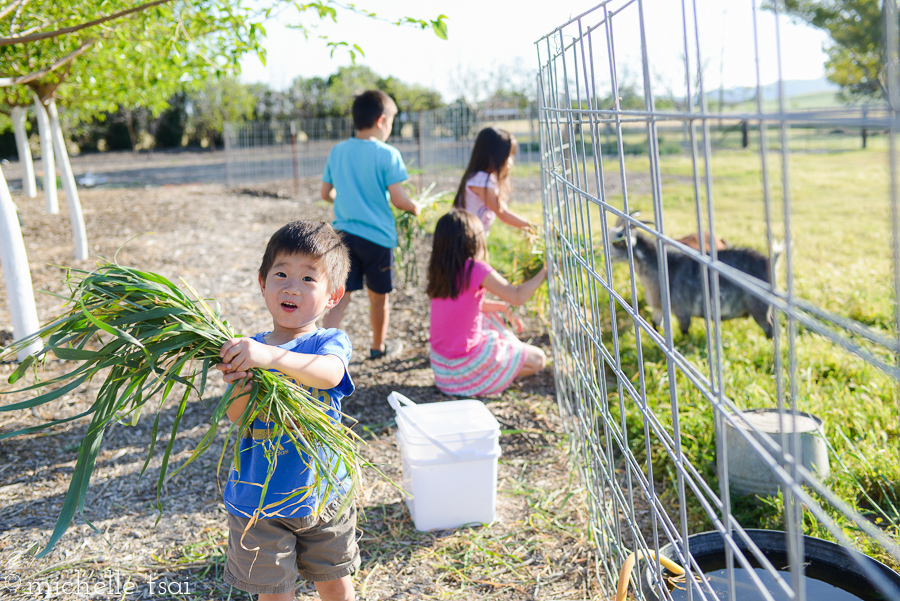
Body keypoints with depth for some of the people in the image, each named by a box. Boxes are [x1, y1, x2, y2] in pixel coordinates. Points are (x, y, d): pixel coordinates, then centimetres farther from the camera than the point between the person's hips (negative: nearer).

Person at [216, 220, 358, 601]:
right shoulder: (248, 349, -4)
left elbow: (329, 373, -35)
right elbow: (235, 418, -15)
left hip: (322, 495, -1)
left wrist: (271, 356, -50)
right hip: (259, 499, 1)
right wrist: (240, 389, -37)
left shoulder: (330, 342, -10)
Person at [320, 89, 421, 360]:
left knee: (340, 297, 2)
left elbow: (326, 193, 10)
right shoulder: (387, 154, -11)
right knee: (379, 297, 16)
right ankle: (379, 346, 36)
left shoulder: (337, 151, 4)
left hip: (344, 234, 4)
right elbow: (398, 199, -15)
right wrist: (415, 208, 6)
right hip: (377, 236, -3)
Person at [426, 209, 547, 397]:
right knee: (538, 359, 4)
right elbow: (518, 296, -17)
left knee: (489, 316, 32)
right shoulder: (475, 269, -21)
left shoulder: (438, 270, 0)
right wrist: (544, 271, -5)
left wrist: (500, 306, 16)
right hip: (466, 361, -7)